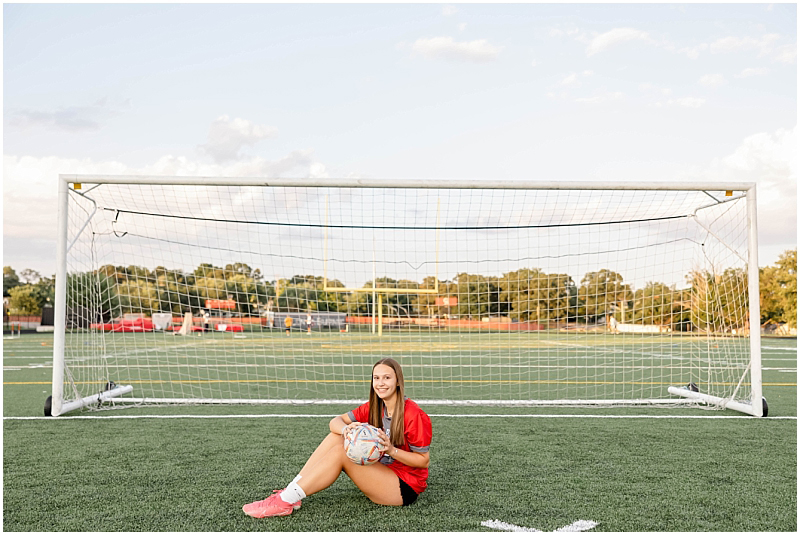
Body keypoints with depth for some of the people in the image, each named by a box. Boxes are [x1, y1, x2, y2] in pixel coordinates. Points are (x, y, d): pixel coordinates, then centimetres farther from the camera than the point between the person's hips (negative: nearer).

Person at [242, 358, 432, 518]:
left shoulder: (412, 414, -19)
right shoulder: (373, 408, 3)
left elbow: (424, 460, -15)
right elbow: (335, 421, -2)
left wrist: (391, 450, -28)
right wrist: (346, 429, -26)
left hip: (405, 488, -7)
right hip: (381, 472, 7)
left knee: (340, 452, -22)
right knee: (337, 436, -8)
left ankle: (285, 502, -19)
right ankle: (290, 492, -12)